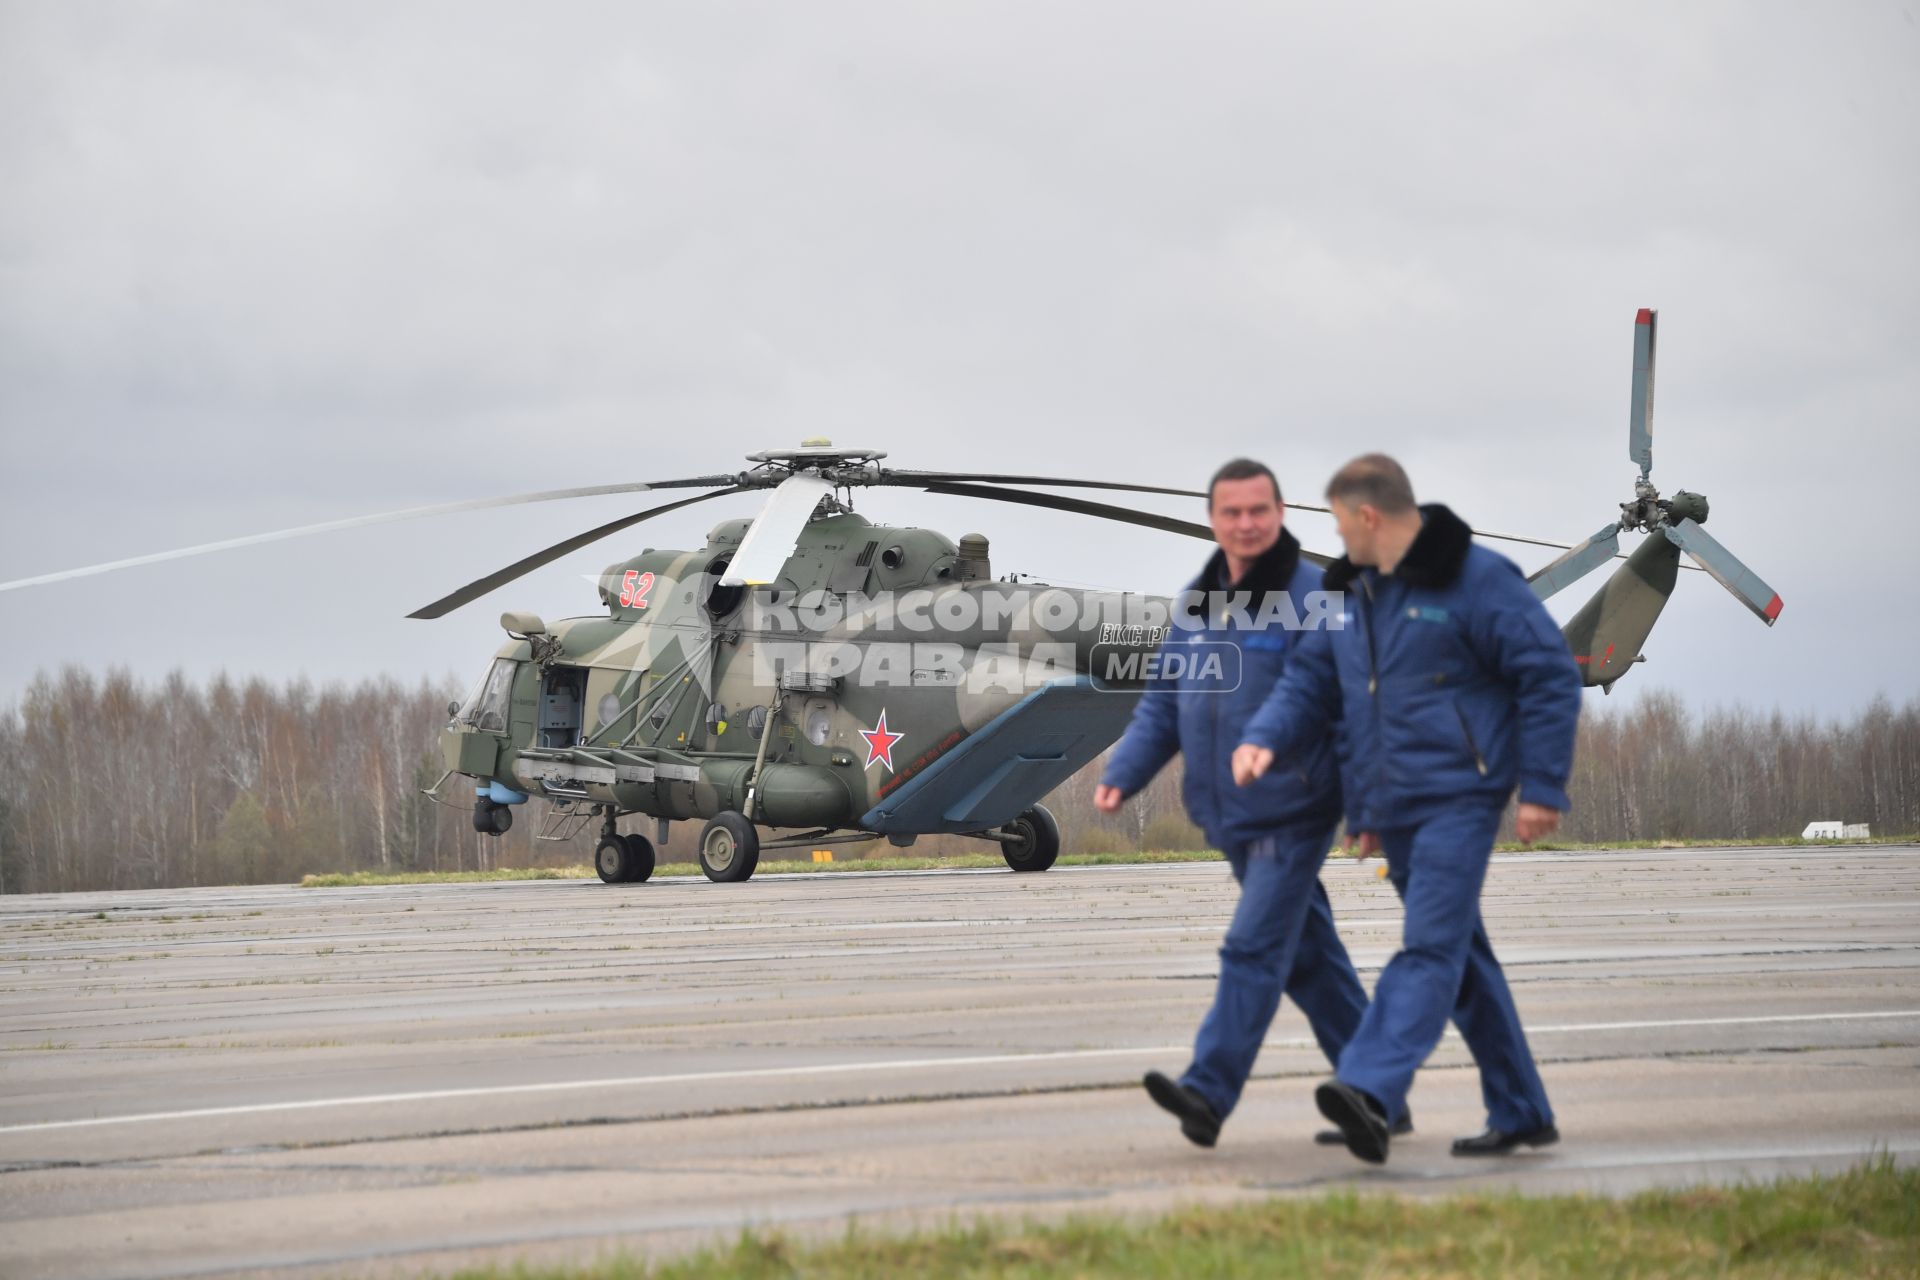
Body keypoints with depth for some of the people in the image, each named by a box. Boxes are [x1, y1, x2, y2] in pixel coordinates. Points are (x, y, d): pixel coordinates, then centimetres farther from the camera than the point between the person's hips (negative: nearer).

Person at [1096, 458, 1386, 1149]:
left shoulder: (1314, 597, -11)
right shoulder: (1198, 603, 11)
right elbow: (1162, 705, 15)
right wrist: (1123, 773, 0)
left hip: (1293, 813, -7)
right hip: (1230, 819, 7)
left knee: (1253, 949, -14)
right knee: (1309, 956, 14)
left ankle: (1209, 1091, -19)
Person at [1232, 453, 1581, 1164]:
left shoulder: (1476, 580, -8)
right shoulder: (1353, 595, 15)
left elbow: (1551, 676, -9)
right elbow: (1311, 678, 18)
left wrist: (1542, 787, -12)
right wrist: (1264, 737, -4)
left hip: (1458, 799, -9)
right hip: (1393, 809, 9)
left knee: (1429, 948, -19)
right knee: (1462, 958, 11)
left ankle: (1370, 1091, -36)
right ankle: (1521, 1113, 18)